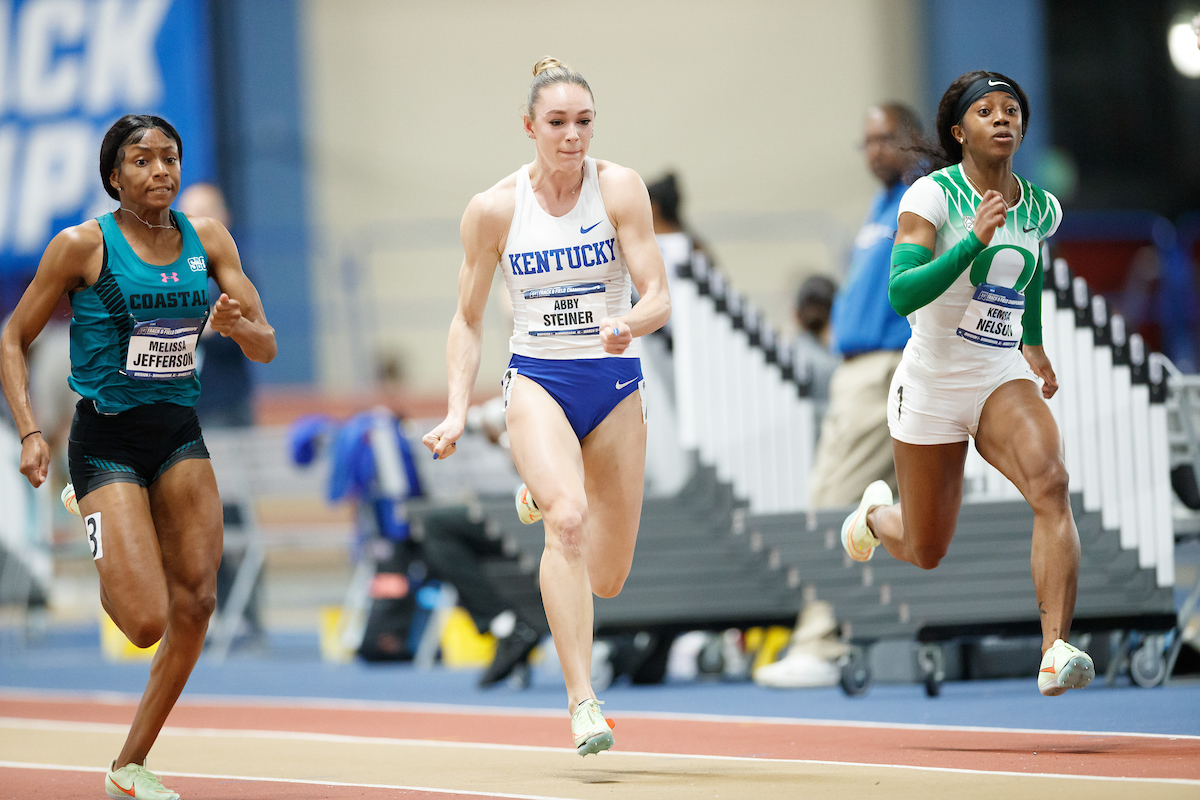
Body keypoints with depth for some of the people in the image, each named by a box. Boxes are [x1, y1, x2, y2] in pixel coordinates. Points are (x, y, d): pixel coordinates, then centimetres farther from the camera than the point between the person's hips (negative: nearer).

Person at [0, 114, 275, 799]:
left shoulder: (206, 239, 3)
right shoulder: (83, 246, -10)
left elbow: (267, 348, 4)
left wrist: (236, 324, -19)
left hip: (180, 436, 5)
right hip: (107, 441, -5)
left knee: (195, 602, -4)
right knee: (146, 624, -16)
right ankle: (110, 574, 22)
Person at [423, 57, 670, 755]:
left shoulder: (619, 187, -7)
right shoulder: (493, 210, -5)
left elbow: (660, 299, -12)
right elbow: (469, 319, 5)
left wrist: (629, 323, -35)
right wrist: (458, 410, -6)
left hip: (615, 384, 1)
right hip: (537, 379, -1)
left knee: (607, 579, 7)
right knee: (569, 523, -30)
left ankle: (545, 496, 42)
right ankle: (583, 701, -31)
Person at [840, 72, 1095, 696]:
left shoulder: (1041, 210, 4)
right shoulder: (931, 196, -12)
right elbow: (901, 293, -25)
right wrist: (974, 240, -34)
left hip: (1003, 377, 3)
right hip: (932, 384, -3)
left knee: (1050, 484, -28)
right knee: (925, 552, 9)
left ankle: (1057, 650, -36)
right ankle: (876, 514, 49)